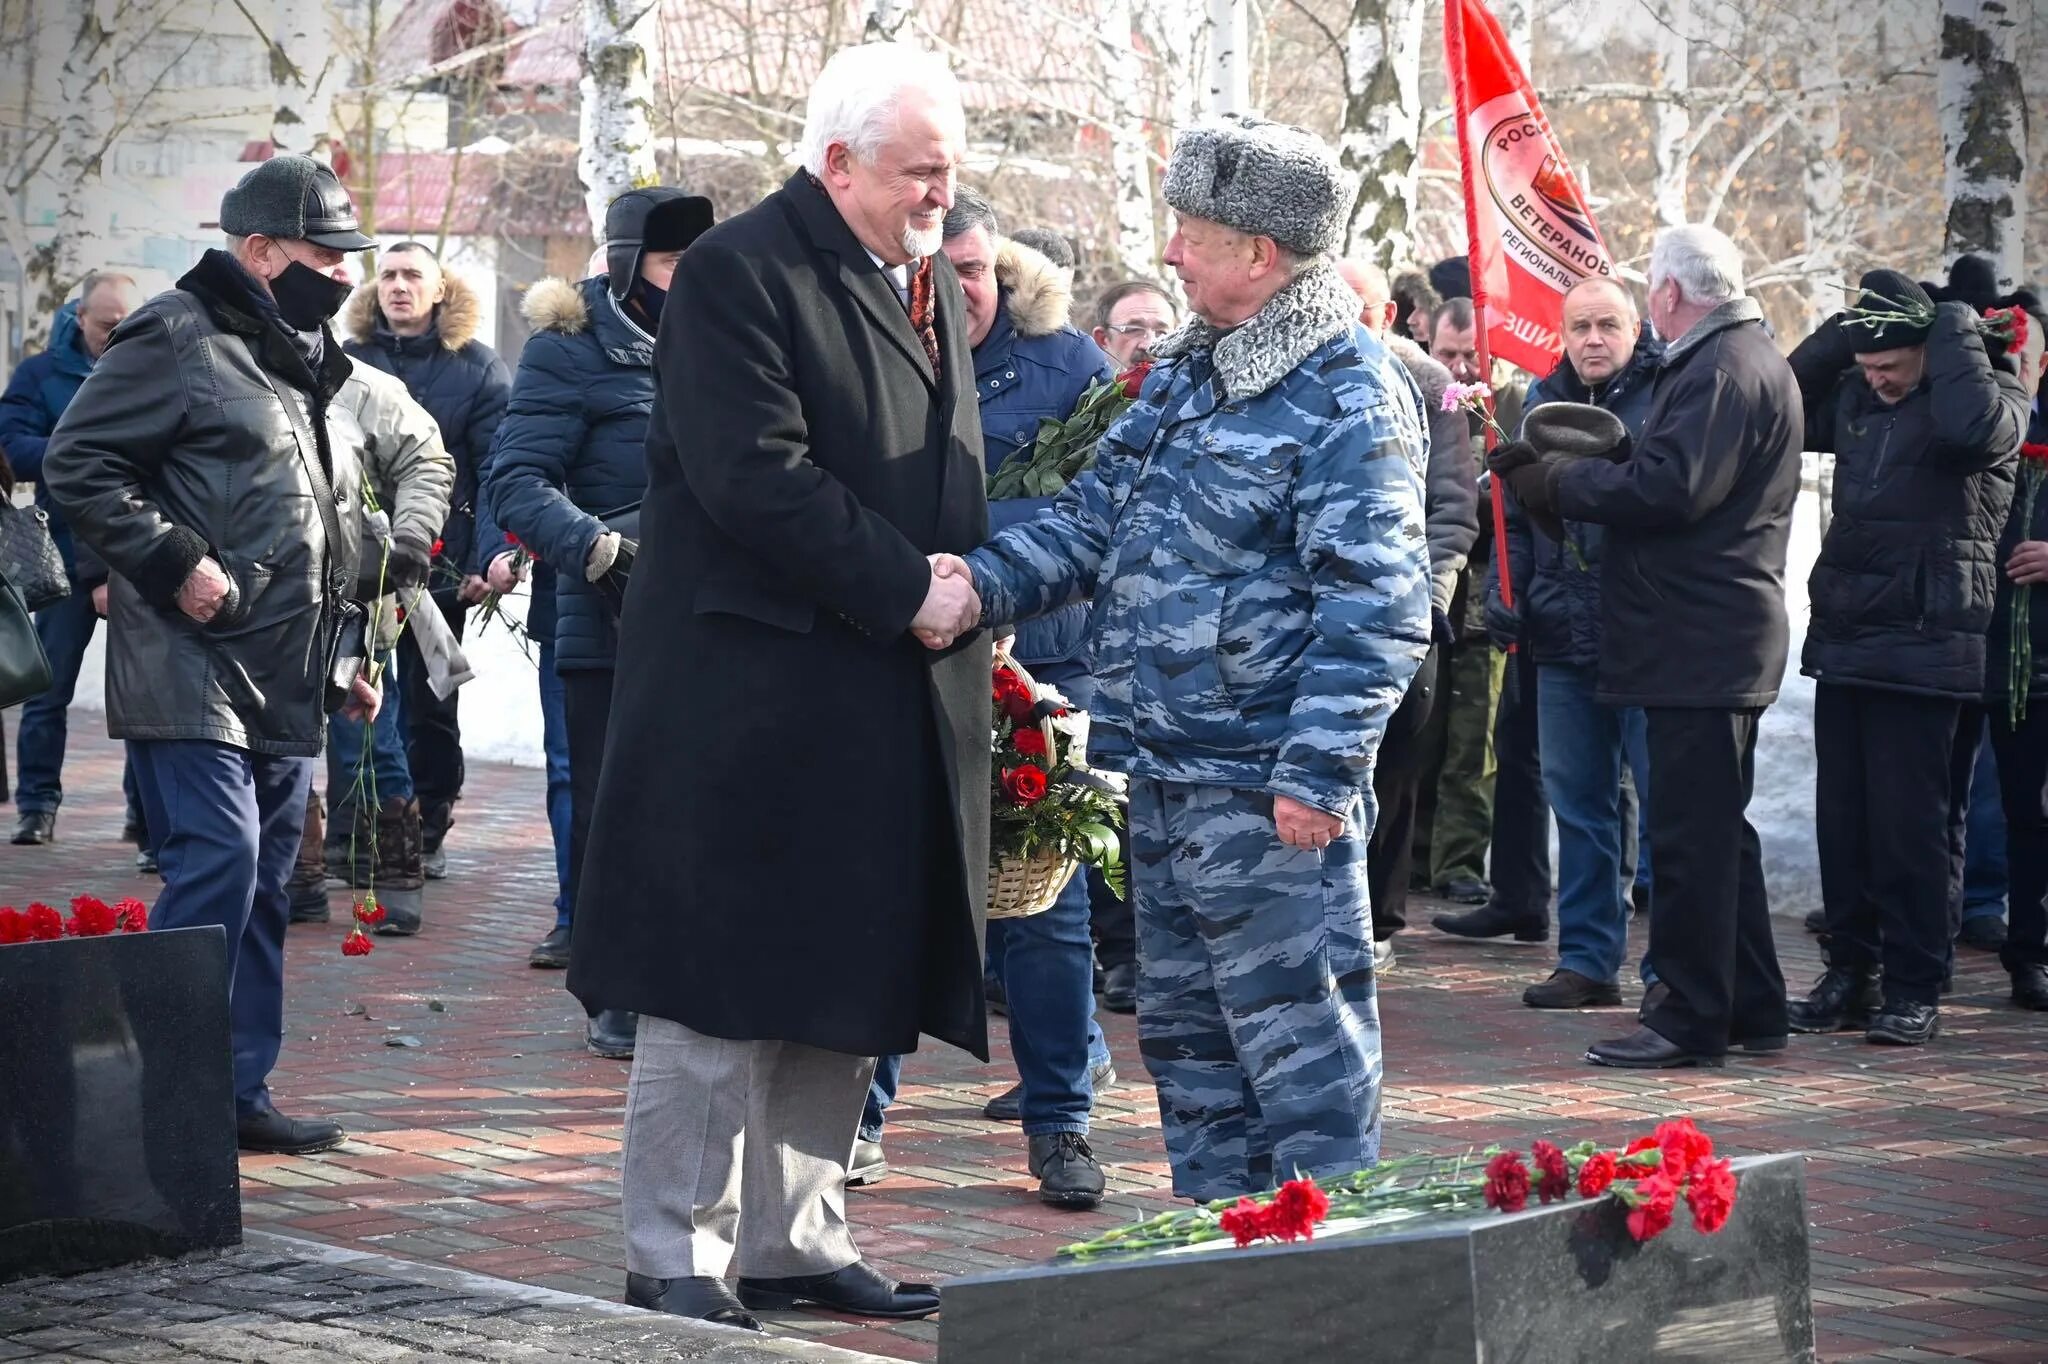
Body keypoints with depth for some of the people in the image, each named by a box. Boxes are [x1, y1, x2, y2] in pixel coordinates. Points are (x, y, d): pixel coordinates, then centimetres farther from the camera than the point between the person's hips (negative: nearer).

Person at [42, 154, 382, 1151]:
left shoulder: (315, 366, 20)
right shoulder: (178, 338, -7)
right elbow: (77, 464, -13)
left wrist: (344, 656, 23)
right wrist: (175, 561, -19)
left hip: (285, 687, 9)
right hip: (190, 672, -9)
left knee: (262, 885, 9)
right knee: (217, 861, -17)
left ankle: (238, 1094, 16)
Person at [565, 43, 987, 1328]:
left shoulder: (931, 281, 17)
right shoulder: (738, 272, -11)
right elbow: (756, 477, -20)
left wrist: (965, 591, 7)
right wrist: (905, 591, -17)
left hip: (893, 707, 8)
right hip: (750, 700, -8)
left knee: (842, 990, 12)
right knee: (719, 987, -1)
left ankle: (796, 1241, 22)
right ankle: (674, 1256, 7)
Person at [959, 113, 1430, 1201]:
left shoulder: (1349, 397, -13)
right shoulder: (1186, 372, 15)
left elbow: (1373, 610, -18)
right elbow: (1094, 517, 18)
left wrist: (1318, 771, -22)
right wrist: (986, 581, 0)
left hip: (1268, 784, -9)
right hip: (1164, 769, 9)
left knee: (1294, 1030, -4)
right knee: (1185, 1031, 16)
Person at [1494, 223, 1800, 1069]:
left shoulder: (1723, 371, -15)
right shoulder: (1744, 358, 19)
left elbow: (1668, 490, -24)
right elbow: (1674, 470, 18)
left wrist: (1556, 485, -13)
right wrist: (1564, 472, 7)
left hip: (1701, 641, -11)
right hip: (1714, 640, 11)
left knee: (1689, 833, -7)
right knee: (1715, 830, 17)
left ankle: (1690, 1018, -3)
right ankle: (1750, 1008, 24)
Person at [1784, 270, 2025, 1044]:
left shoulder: (1994, 398, -7)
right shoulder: (1854, 397, 11)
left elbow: (1975, 428, -28)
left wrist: (1956, 332, -16)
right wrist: (1836, 338, 2)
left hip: (1922, 649, -6)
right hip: (1842, 641, 6)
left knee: (1907, 825, -4)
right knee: (1841, 820, 9)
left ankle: (1913, 989, 4)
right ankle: (1850, 973, 19)